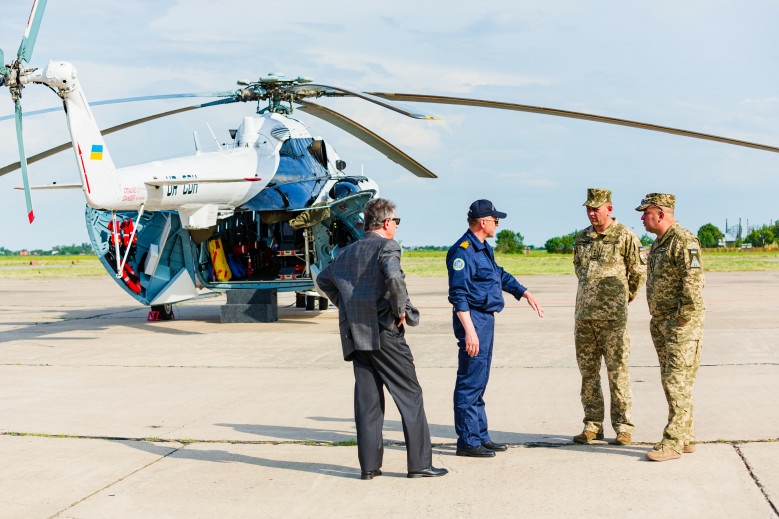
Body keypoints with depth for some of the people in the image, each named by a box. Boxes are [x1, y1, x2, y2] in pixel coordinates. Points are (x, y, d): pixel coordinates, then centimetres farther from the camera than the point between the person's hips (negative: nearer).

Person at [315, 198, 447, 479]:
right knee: (410, 396, 2)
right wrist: (401, 310, -13)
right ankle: (420, 463, 3)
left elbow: (323, 279, 28)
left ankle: (369, 464, 10)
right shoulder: (386, 247, -7)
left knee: (367, 399, 10)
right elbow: (394, 277, -26)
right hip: (383, 332, -7)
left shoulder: (348, 252, 16)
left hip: (355, 335, 7)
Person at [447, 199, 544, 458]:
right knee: (470, 383, -5)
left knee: (479, 382, 15)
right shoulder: (463, 251, -16)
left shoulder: (484, 248, 15)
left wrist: (525, 293, 26)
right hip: (473, 319, -10)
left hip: (486, 319, 10)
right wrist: (469, 331, -25)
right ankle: (467, 441, 0)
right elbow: (459, 295, -21)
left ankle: (480, 436, 23)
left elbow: (500, 275, 31)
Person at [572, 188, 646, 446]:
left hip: (613, 317, -5)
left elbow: (639, 272, 2)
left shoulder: (625, 237, -5)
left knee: (617, 372, -2)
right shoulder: (582, 238, 11)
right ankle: (592, 425, 16)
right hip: (584, 315, 5)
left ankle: (623, 427, 7)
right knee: (588, 372, 8)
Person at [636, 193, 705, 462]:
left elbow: (694, 281, -22)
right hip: (661, 323, 10)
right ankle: (687, 438, 20)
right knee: (670, 382, 12)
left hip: (682, 323, -10)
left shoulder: (683, 240, -15)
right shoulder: (658, 242, 15)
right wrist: (657, 319, 17)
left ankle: (673, 442, -5)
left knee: (678, 382, -8)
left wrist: (683, 317, -19)